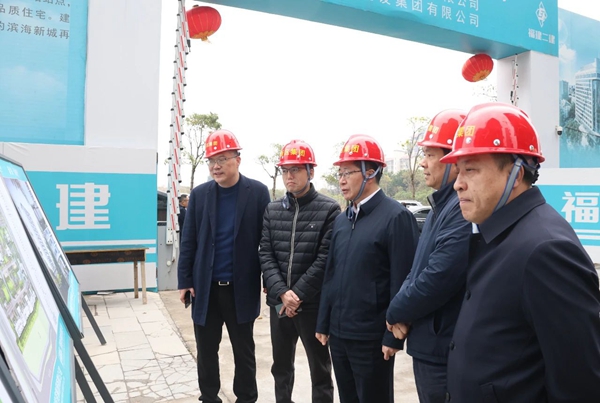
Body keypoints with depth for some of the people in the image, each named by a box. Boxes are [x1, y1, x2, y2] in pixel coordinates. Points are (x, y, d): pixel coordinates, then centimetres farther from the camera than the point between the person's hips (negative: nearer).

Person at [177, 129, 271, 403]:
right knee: (206, 351, 14)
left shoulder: (257, 192, -5)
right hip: (205, 287, 2)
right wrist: (184, 280, 0)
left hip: (241, 288, -2)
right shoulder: (199, 194, 2)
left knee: (244, 351, 13)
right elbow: (188, 241, 3)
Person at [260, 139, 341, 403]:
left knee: (320, 369, 11)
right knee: (281, 367, 20)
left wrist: (297, 295, -15)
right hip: (279, 303, 4)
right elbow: (265, 255, 0)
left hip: (313, 304, -4)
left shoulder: (329, 209, -7)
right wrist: (282, 292, -13)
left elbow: (325, 259, -12)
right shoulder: (272, 210, 6)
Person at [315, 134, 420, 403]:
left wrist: (393, 335, -15)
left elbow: (401, 282, -16)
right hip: (338, 333, 7)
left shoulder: (396, 217, -13)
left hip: (372, 337, -7)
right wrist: (324, 323, 13)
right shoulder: (342, 220, 10)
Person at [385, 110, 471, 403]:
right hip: (428, 344, 9)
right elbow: (418, 268, 14)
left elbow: (439, 278, -28)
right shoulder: (442, 205, 11)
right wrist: (402, 312, -3)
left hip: (445, 350, -9)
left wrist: (396, 312, -10)